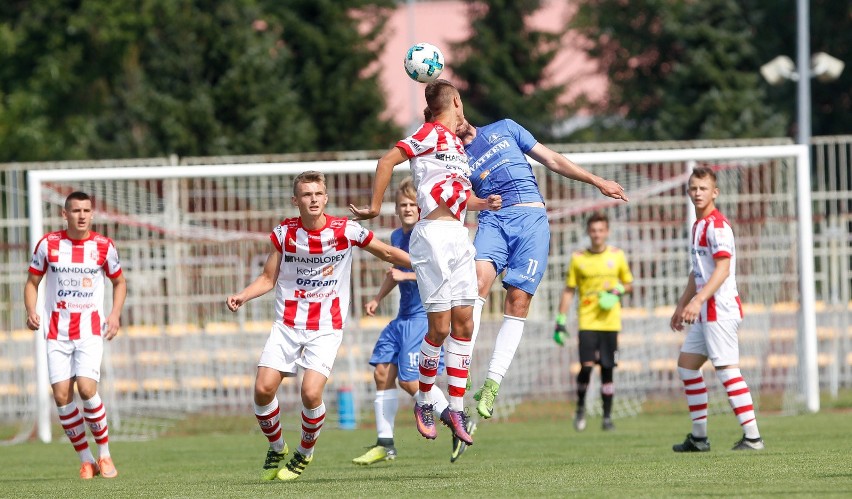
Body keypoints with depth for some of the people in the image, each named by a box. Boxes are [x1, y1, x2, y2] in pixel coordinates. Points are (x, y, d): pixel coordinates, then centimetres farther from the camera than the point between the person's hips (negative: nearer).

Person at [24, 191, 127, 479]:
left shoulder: (104, 246, 0)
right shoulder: (48, 245, -1)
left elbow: (119, 282, 15)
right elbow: (32, 282, 9)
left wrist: (115, 314, -2)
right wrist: (31, 311, -9)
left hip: (90, 329, -1)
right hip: (57, 333, 1)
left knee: (86, 388, -19)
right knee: (61, 395, -6)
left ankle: (104, 454, -2)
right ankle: (85, 459, 9)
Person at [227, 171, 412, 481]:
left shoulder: (345, 230, -6)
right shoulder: (285, 232, -1)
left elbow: (388, 253, 6)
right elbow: (268, 278, 8)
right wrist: (241, 297, -9)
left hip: (326, 327, -2)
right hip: (287, 324, 2)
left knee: (311, 393, -19)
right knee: (263, 389, -11)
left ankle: (305, 453, 9)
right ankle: (276, 448, 17)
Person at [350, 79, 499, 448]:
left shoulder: (456, 142, 21)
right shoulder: (432, 134, -5)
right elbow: (388, 160, -10)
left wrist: (485, 204, 10)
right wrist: (375, 207, -9)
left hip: (459, 237, 8)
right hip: (434, 235, -8)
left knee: (464, 323, 3)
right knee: (439, 327, -7)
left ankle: (455, 408, 8)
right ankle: (424, 401, 10)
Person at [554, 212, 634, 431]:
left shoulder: (617, 255, 6)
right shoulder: (578, 258, 3)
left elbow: (629, 284, 16)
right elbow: (569, 291, 6)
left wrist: (617, 291, -7)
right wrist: (560, 321, 0)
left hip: (610, 321, 1)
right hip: (587, 321, -1)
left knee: (607, 370, 1)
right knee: (586, 366, -14)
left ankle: (607, 417, 9)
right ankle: (580, 407, 10)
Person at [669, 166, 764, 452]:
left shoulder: (717, 225, -13)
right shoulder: (698, 225, 17)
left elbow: (723, 268, -23)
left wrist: (698, 300, -30)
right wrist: (682, 305, 29)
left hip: (720, 308, -10)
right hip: (705, 311, 10)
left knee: (726, 369, -13)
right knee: (686, 364, 13)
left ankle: (752, 437, -13)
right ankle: (699, 437, 18)